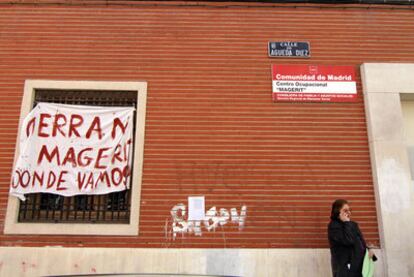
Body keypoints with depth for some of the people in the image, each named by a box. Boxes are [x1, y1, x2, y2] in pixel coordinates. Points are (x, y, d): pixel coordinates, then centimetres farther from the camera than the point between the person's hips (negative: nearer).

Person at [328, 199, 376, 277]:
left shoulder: (353, 224, 15)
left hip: (360, 266, 8)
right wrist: (346, 222, -14)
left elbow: (361, 241, 19)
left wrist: (369, 250, -1)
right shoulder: (333, 226, -9)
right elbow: (348, 241, -21)